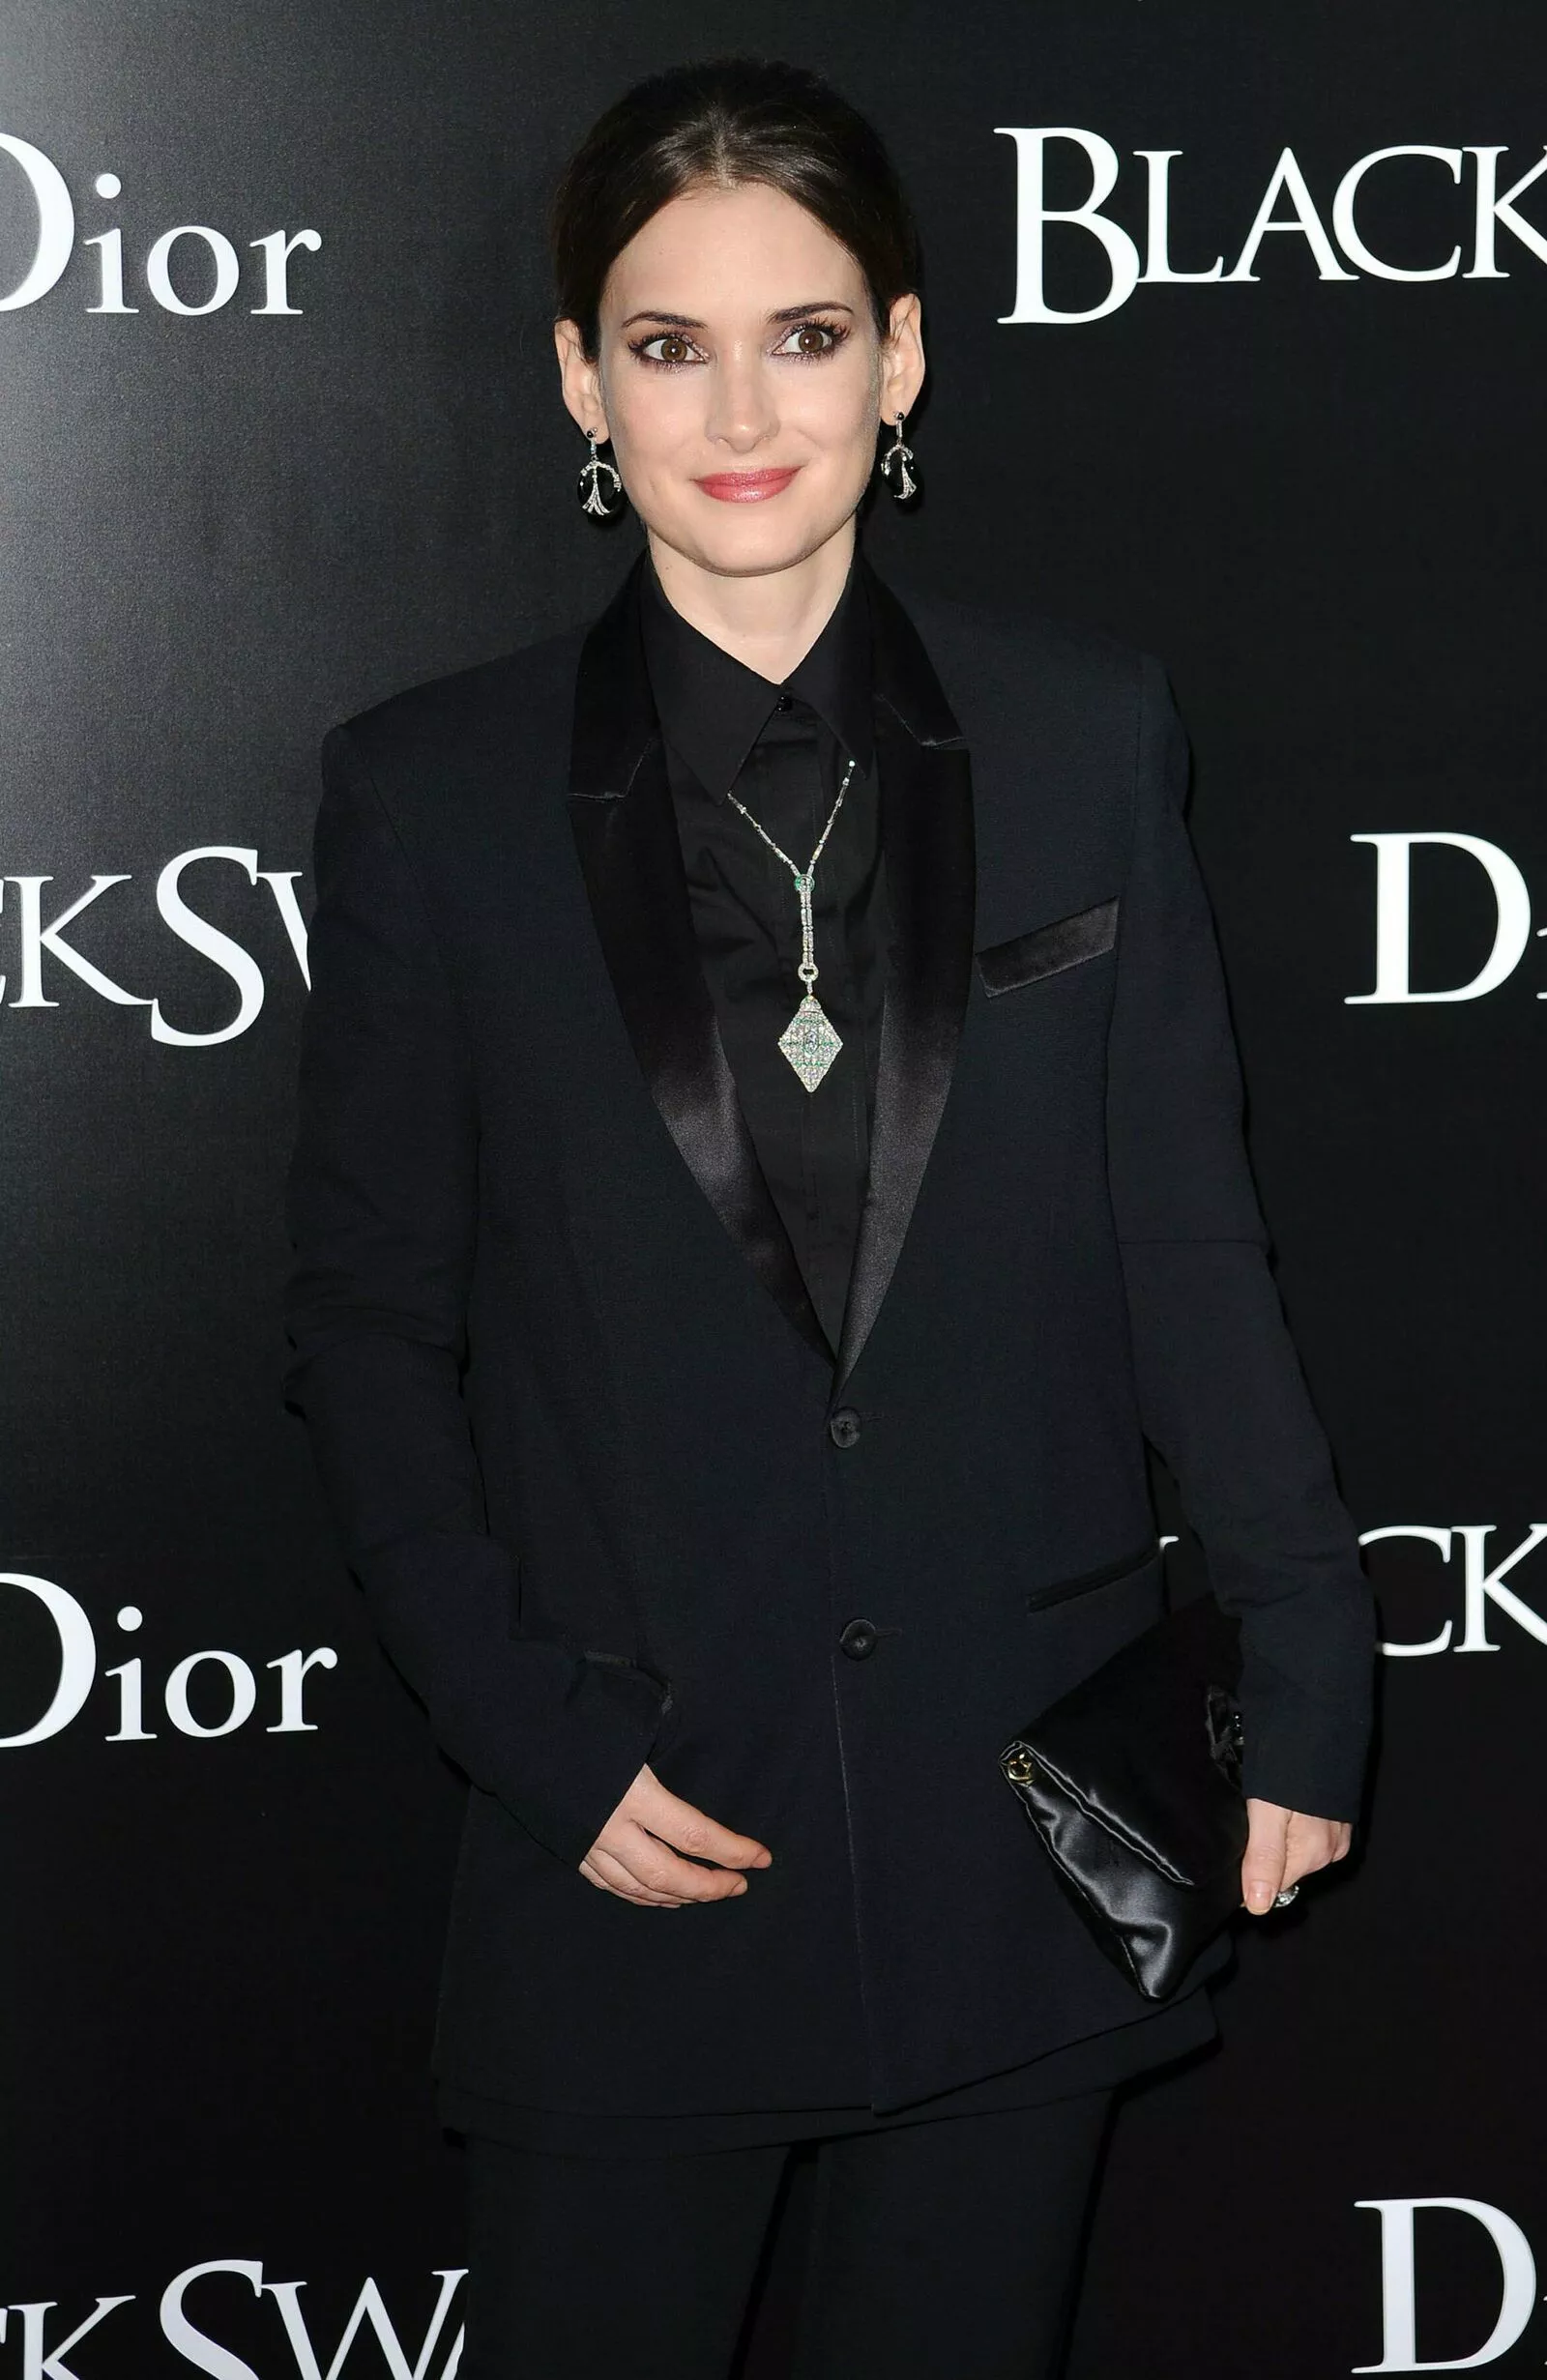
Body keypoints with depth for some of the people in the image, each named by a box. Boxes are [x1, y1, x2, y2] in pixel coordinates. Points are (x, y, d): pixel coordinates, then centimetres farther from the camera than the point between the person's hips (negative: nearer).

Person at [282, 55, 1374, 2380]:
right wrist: (536, 1745, -7)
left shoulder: (1088, 736, 1)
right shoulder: (431, 793, -2)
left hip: (1021, 1800, 1)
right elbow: (368, 1320, 1)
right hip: (637, 1821, -1)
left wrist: (1309, 1670, 0)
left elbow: (1187, 1242, 4)